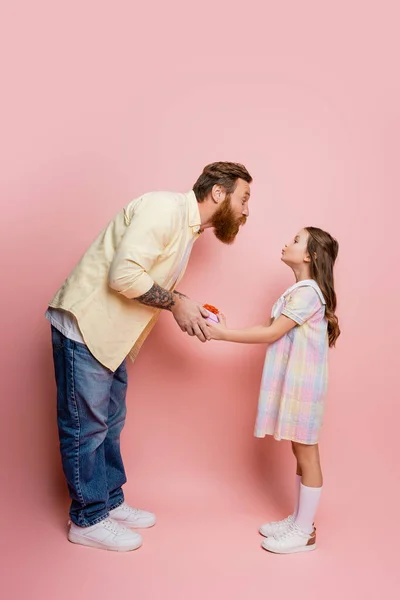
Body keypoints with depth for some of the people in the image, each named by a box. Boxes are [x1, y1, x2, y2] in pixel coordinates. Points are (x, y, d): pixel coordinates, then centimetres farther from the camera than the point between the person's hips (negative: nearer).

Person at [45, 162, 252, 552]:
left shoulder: (188, 226, 11)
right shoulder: (165, 208, -20)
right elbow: (124, 275, -29)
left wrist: (187, 311, -1)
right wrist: (176, 302, -17)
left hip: (110, 334, 10)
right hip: (84, 326, -10)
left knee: (109, 423, 17)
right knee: (86, 425, 3)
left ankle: (110, 503, 32)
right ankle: (88, 520, 18)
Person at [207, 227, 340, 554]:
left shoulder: (308, 291, -17)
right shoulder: (300, 290, 15)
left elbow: (272, 333, -19)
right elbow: (272, 329, 9)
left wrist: (224, 334, -16)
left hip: (304, 383, -10)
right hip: (293, 382, 10)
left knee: (306, 454, 1)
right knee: (301, 452, 16)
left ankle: (305, 532, 13)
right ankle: (299, 518, 29)